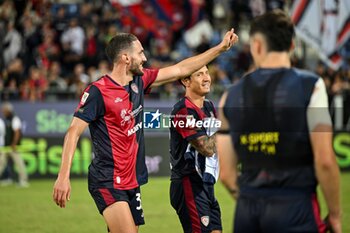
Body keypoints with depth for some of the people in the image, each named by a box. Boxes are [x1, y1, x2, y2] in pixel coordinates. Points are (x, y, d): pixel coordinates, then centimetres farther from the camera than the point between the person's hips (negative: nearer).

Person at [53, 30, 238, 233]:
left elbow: (180, 69, 19)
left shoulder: (139, 82, 10)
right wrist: (63, 176, -23)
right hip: (108, 182, -8)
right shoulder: (97, 92, -13)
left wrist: (220, 48, 21)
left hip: (132, 181, 8)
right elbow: (74, 132, -15)